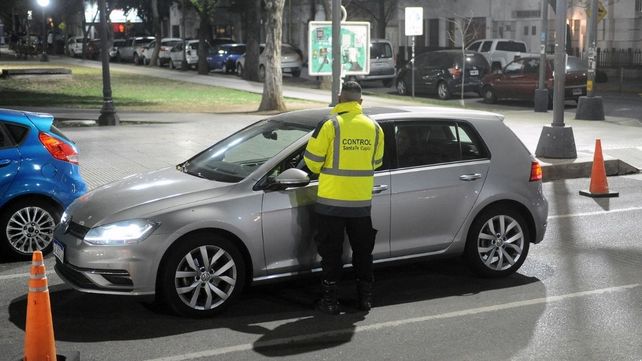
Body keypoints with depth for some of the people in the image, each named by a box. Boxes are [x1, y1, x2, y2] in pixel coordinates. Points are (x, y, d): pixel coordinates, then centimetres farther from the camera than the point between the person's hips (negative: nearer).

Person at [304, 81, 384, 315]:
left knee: (331, 252, 6)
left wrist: (321, 170, 13)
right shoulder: (374, 127, 1)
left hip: (331, 201, -3)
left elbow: (312, 159, -8)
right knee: (363, 250, 17)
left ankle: (330, 300, 9)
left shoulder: (330, 125, -12)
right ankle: (365, 296, 23)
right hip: (362, 201, 4)